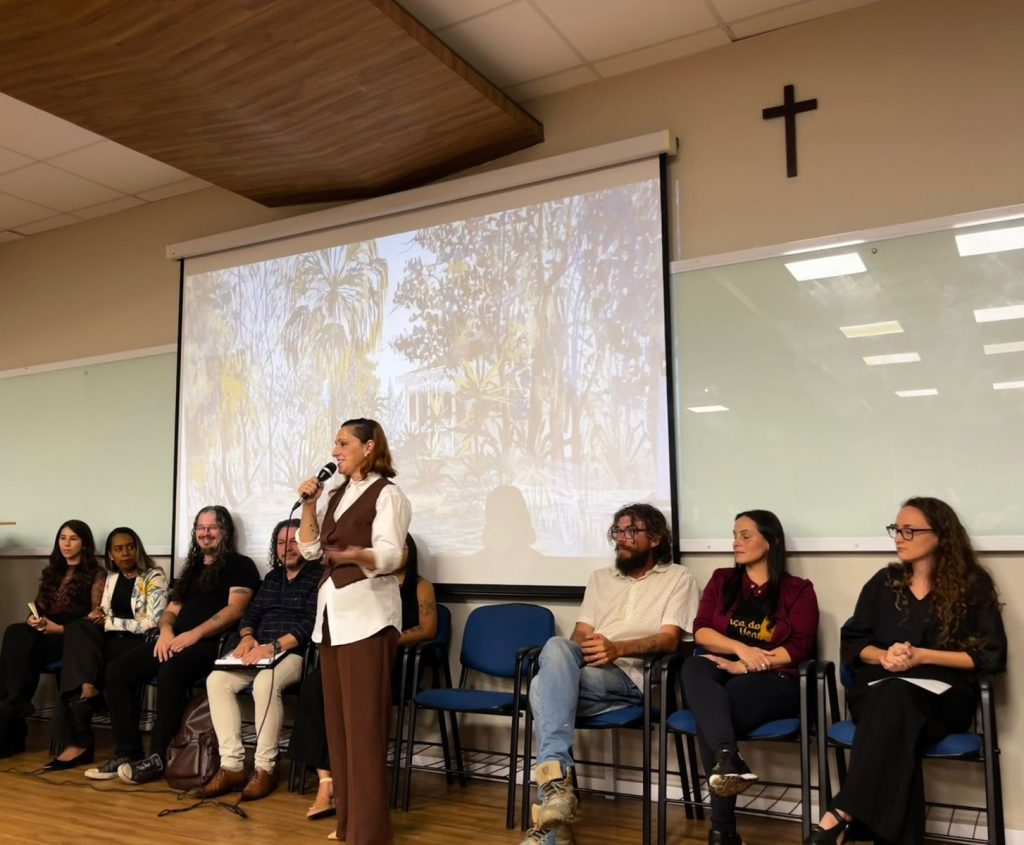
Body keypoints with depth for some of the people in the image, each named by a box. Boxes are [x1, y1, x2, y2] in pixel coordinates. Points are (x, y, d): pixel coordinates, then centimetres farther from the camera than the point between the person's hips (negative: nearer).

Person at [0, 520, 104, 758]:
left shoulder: (96, 575, 2)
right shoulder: (52, 573, 22)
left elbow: (97, 617, -6)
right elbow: (39, 607, 20)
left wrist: (60, 628, -17)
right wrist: (33, 619, -4)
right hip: (46, 633, 5)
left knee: (22, 643, -32)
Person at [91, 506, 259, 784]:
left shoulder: (240, 566, 3)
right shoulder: (192, 569, 26)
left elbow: (234, 610, -10)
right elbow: (172, 610, 21)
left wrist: (195, 634, -20)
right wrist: (166, 631, -3)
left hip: (212, 643, -7)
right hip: (175, 641, 8)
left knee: (170, 672, -36)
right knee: (117, 670, -12)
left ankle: (159, 757, -24)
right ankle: (127, 753, -8)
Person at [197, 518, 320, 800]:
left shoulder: (317, 578, -1)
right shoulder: (272, 578, 23)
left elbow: (311, 624, -12)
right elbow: (250, 615, 20)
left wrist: (274, 645, -21)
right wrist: (247, 636, -2)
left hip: (295, 653, -7)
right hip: (260, 652, 7)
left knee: (265, 682, -36)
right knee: (217, 680, -19)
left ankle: (265, 768, -21)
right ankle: (231, 766, -18)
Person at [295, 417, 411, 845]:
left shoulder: (387, 494, -6)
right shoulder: (337, 495, 17)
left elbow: (390, 554, -18)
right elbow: (310, 549, 18)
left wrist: (354, 555, -39)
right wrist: (308, 504, 6)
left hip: (366, 613, -8)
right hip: (331, 610, 8)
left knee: (364, 722, -8)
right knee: (337, 718, 9)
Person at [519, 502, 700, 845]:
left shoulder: (678, 578, 12)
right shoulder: (600, 578, 27)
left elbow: (670, 639, -2)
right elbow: (580, 634, 17)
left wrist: (618, 648, -19)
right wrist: (584, 650, -9)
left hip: (633, 677, -4)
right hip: (586, 670, 4)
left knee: (546, 685, -32)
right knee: (557, 647, -35)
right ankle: (556, 779, -42)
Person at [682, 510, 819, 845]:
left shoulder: (798, 590, 8)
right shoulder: (722, 581, 18)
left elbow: (800, 648, -5)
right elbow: (700, 631, 6)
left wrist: (745, 665, -15)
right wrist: (740, 648, -13)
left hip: (773, 681, -3)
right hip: (724, 674, 3)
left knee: (709, 715, -32)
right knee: (694, 668, -34)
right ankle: (728, 757, -55)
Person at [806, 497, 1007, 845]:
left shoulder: (972, 586, 6)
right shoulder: (883, 582, 15)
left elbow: (990, 656, -1)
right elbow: (851, 642, 14)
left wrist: (921, 656, -12)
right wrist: (883, 655, -10)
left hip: (942, 692, -3)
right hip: (879, 687, 3)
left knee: (895, 698, -39)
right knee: (894, 726, -37)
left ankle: (841, 815, -46)